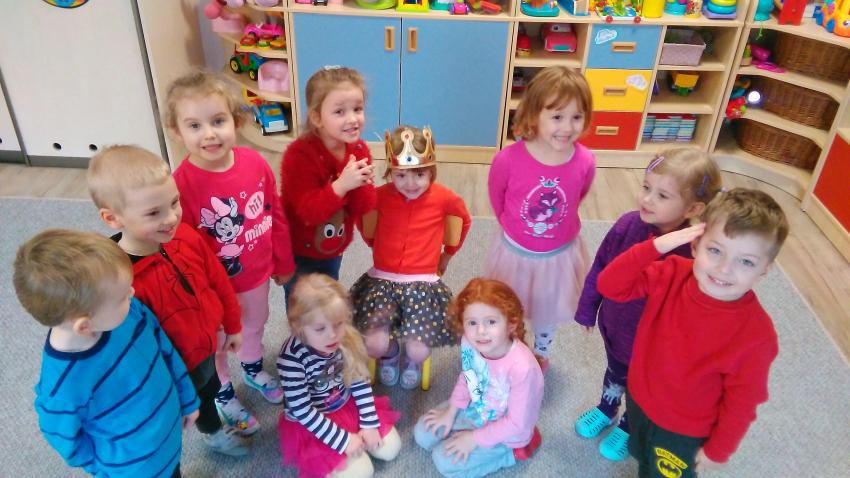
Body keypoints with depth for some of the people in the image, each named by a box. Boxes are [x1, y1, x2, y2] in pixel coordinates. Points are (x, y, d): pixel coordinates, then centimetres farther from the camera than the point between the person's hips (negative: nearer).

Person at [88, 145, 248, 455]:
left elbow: (218, 281, -3)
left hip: (207, 347, 6)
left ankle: (213, 431, 66)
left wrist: (233, 325, 9)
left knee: (210, 389, 34)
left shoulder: (186, 237, -19)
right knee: (199, 402, 26)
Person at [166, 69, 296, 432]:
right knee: (215, 344, 21)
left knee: (255, 325, 30)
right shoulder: (182, 184, -29)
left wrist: (284, 263, 6)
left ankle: (254, 371, 61)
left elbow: (277, 215, -2)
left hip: (257, 272, 5)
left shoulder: (255, 163, -16)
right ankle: (224, 397, 50)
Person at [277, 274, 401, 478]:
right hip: (312, 423, -5)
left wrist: (369, 424, -7)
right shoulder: (291, 358, -33)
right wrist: (342, 440, -21)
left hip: (348, 405, 5)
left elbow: (360, 381, -5)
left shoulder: (346, 339, -19)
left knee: (390, 448, 3)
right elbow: (302, 411, -25)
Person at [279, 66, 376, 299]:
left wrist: (361, 185, -31)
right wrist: (341, 185, -44)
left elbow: (364, 209, -9)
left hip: (333, 250, 6)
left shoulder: (359, 150, -9)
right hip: (298, 253, -6)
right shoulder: (300, 155, -28)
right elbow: (309, 212, -32)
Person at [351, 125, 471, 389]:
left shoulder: (445, 198, -6)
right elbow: (364, 224, 17)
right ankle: (390, 353, 22)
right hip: (382, 280, 1)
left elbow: (463, 221, 16)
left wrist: (447, 254, 21)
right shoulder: (380, 195, -5)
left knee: (419, 351, -18)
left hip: (422, 283, -1)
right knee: (374, 346, -19)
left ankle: (412, 360, 24)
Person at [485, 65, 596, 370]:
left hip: (560, 255, 2)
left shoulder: (585, 162, -24)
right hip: (515, 252, -1)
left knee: (549, 312, 29)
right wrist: (514, 225, 6)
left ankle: (541, 351, 61)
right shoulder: (509, 159, -29)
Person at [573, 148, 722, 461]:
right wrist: (587, 309, 5)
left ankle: (629, 427, 58)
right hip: (613, 325, 3)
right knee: (615, 373, 33)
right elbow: (600, 269, -7)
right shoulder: (627, 225, -23)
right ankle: (606, 409, 63)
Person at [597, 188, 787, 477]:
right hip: (638, 399, 4)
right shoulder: (672, 274, -22)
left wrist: (718, 450, -7)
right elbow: (609, 286, -23)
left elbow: (740, 403, -19)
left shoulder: (756, 335, -32)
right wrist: (656, 246, -34)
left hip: (684, 432, -3)